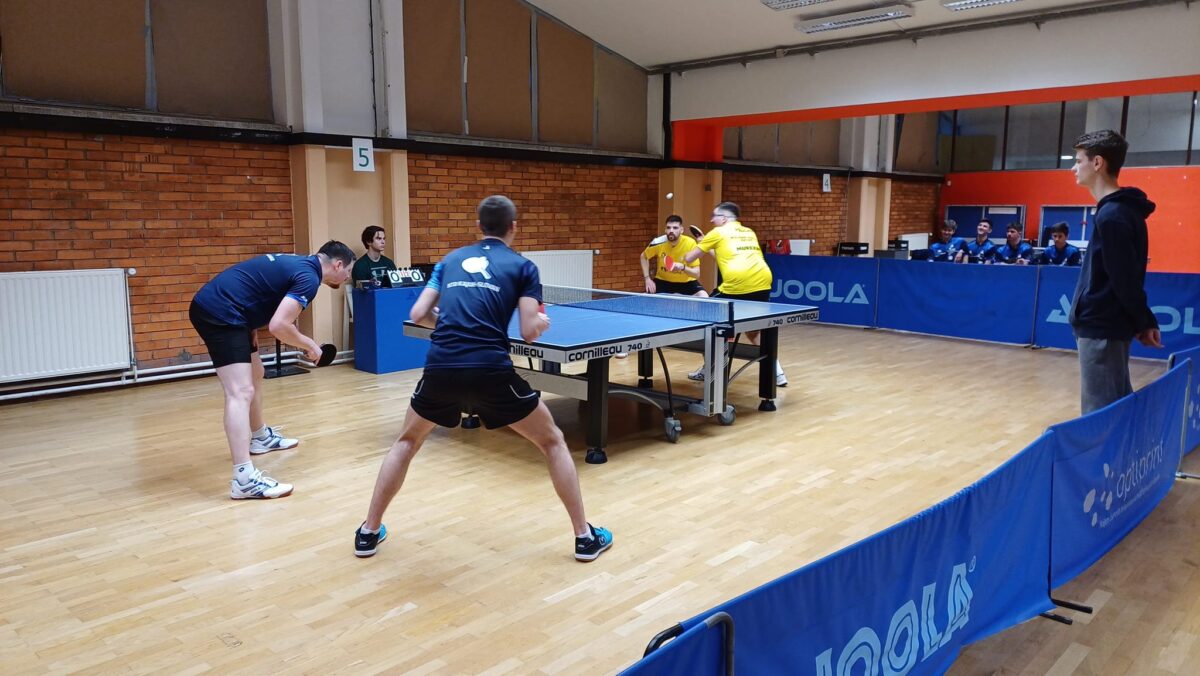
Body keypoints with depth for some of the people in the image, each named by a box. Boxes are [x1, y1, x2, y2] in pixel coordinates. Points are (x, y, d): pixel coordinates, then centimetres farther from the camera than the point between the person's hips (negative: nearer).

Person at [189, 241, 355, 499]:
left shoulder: (297, 264, 16)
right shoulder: (309, 277, -12)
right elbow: (278, 325, -22)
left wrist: (251, 328, 12)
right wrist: (309, 345, -5)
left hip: (212, 306, 11)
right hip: (220, 313, -11)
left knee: (255, 375, 26)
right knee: (241, 392, -17)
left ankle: (260, 437, 44)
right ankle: (243, 478, -24)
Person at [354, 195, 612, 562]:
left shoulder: (451, 260, 20)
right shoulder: (522, 266, 10)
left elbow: (418, 315, 16)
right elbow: (529, 332, 2)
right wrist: (542, 321, 25)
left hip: (441, 368, 3)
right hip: (491, 371, -3)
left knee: (407, 442, 30)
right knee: (553, 442, 17)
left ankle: (369, 532, 30)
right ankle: (585, 536, 19)